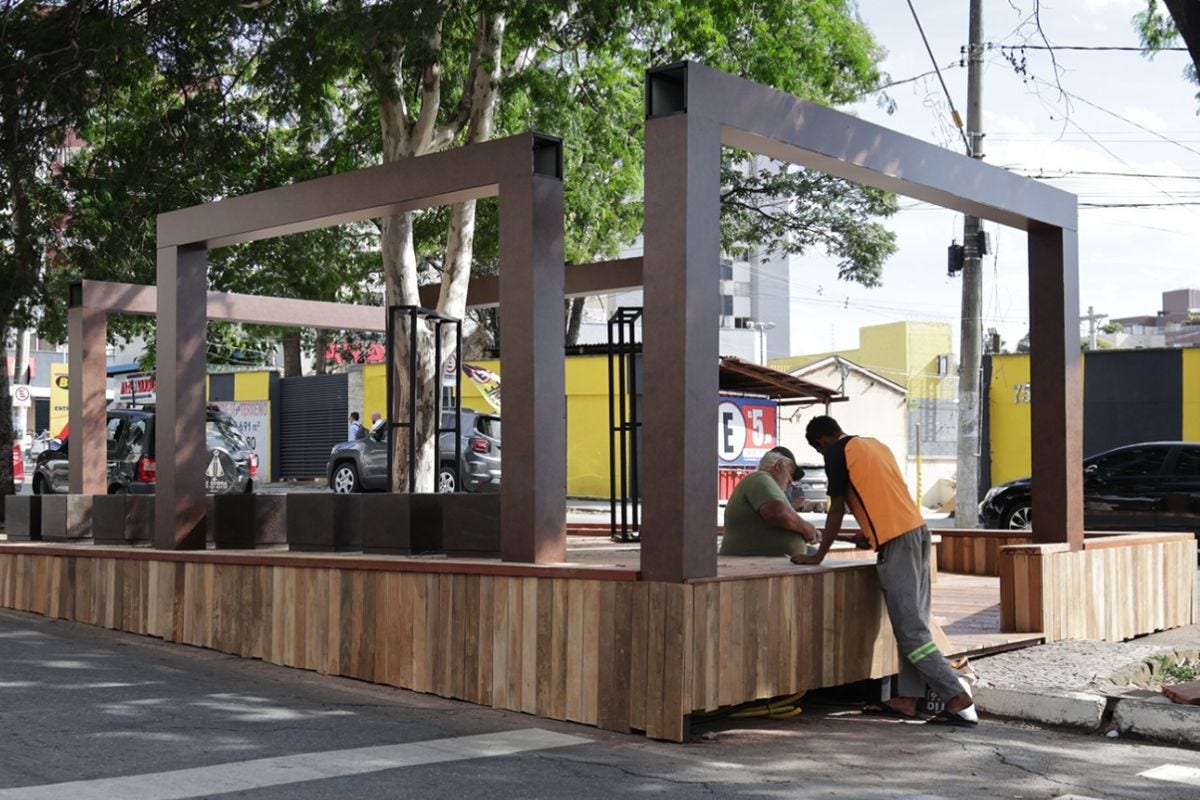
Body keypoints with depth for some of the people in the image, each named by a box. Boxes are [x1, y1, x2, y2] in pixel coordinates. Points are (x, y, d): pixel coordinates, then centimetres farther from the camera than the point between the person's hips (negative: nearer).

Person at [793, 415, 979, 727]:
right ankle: (907, 699, 13)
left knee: (910, 630, -8)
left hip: (895, 541, -9)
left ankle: (958, 698, -12)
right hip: (917, 529, 9)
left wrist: (817, 556, 7)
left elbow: (837, 509, -1)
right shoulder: (875, 444, 23)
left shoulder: (837, 452, -1)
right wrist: (870, 535, 38)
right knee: (913, 624, 10)